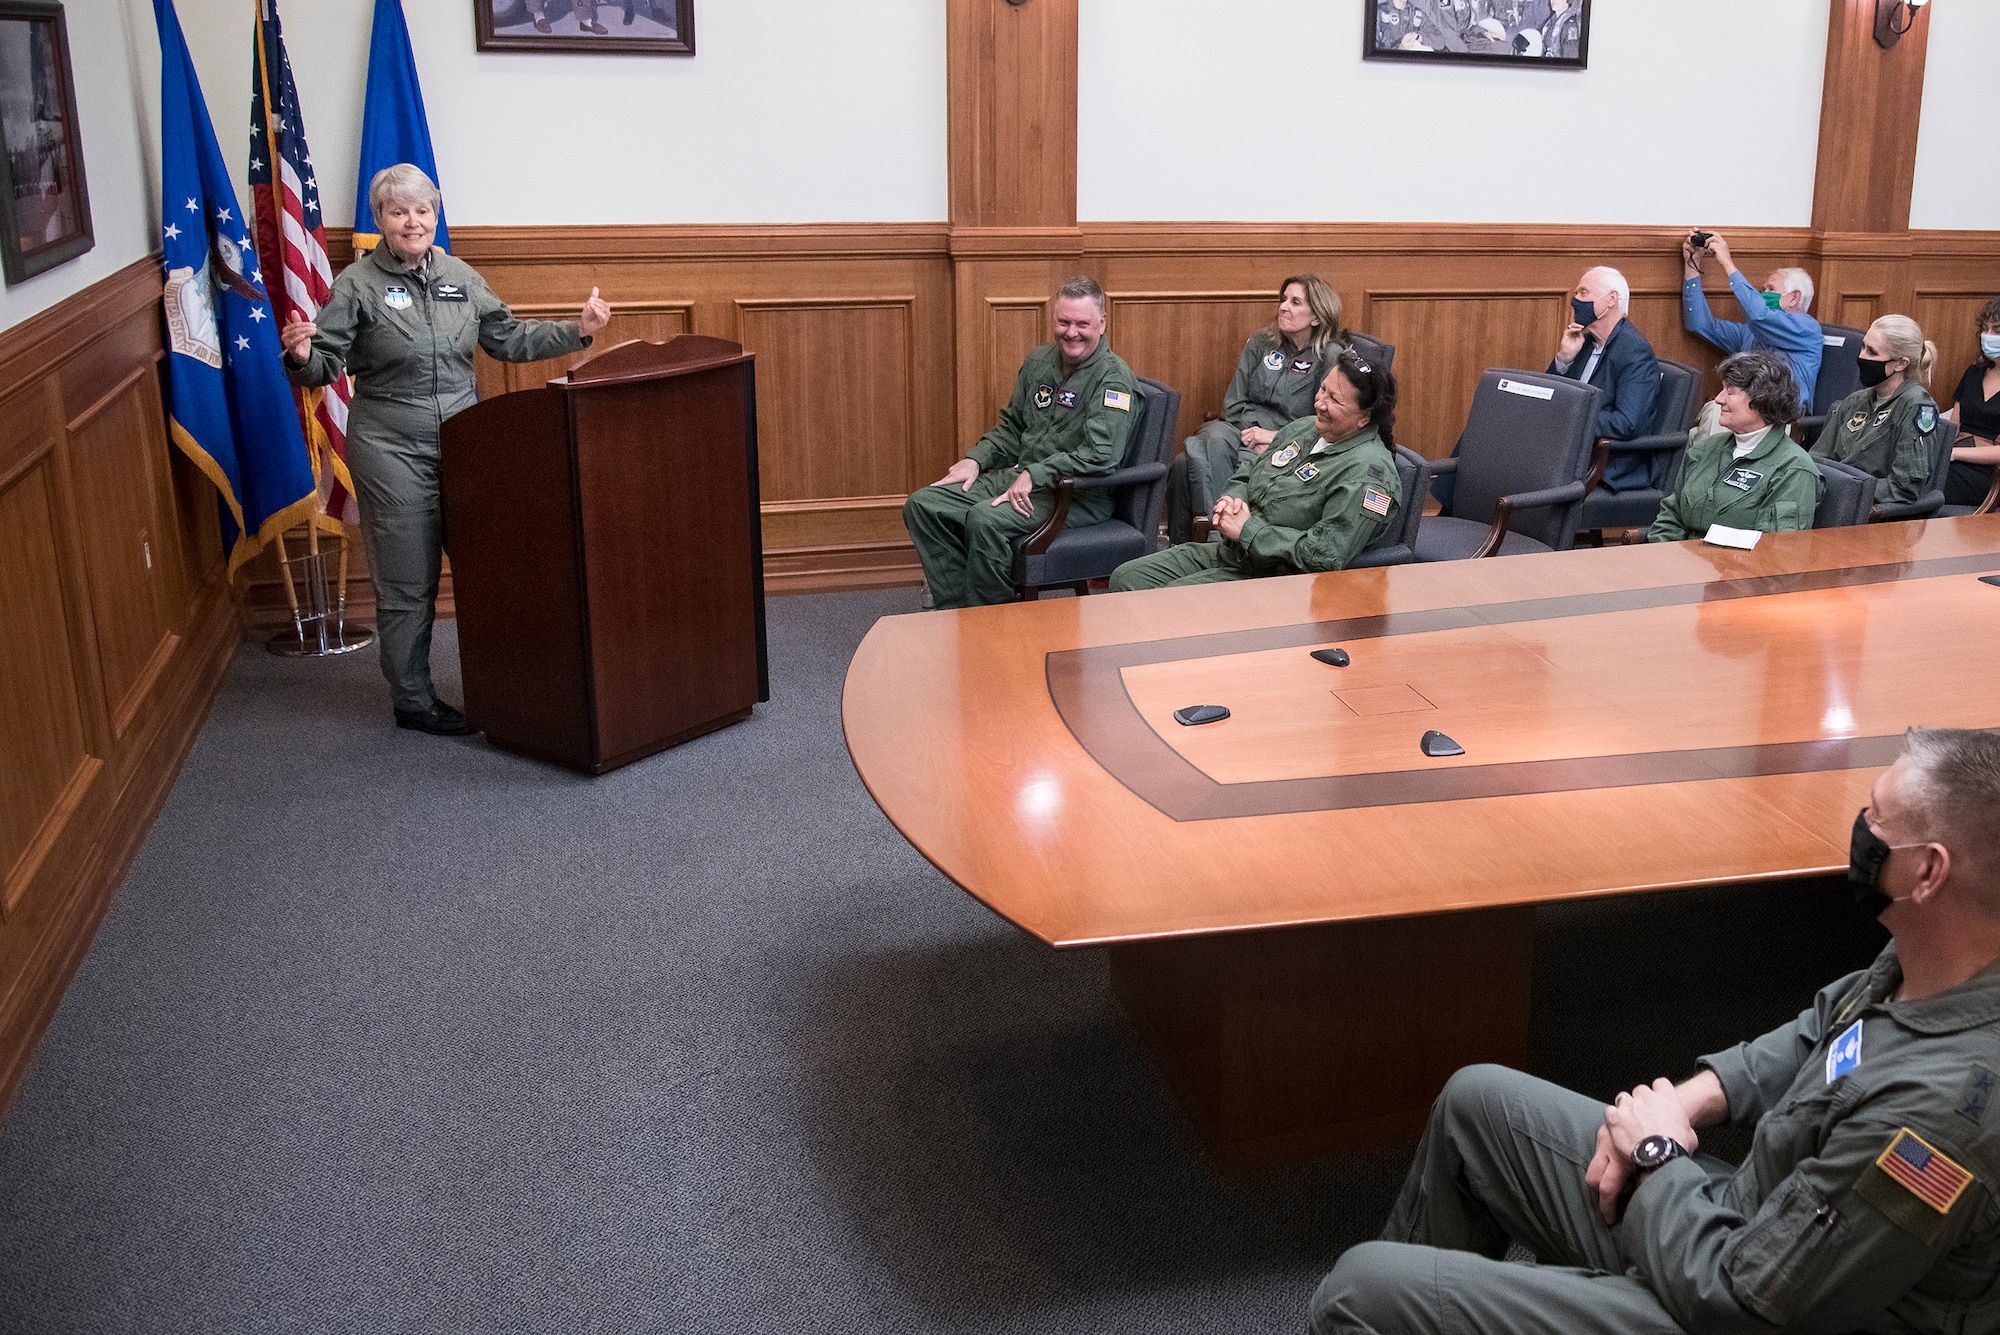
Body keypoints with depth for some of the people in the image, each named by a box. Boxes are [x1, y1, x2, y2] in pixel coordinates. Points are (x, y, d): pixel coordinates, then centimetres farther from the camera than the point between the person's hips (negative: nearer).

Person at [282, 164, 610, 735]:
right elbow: (327, 364, -8)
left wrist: (576, 330, 8)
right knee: (407, 583, 3)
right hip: (391, 451, -4)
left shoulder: (461, 277, 9)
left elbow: (510, 340, 16)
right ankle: (413, 702, 16)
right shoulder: (357, 284, -5)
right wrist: (301, 356, -31)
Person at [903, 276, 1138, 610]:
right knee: (922, 505, -5)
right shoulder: (1040, 360, 12)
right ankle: (957, 610, -8)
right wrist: (975, 459, 5)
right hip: (1019, 475, 9)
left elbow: (1101, 455, -23)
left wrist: (1034, 475, -24)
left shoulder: (1113, 378, -12)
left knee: (985, 519, -33)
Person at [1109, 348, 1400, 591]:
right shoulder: (1304, 428, 10)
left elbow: (1324, 555, -26)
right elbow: (1247, 472, 23)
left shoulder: (1368, 473, -18)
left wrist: (1247, 531, -18)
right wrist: (1233, 499, -2)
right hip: (1229, 551, 9)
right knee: (1125, 578, 1)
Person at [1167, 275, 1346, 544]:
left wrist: (1276, 437, -14)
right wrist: (1252, 432, -8)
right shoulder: (1262, 342, 14)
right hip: (1243, 426, 5)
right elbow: (1233, 402, 11)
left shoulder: (1332, 358, 0)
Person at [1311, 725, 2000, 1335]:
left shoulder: (1941, 1110, -35)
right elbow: (1822, 1028, 16)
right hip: (1749, 1224, 9)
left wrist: (1659, 1153, -11)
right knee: (1475, 1098, 20)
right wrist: (1690, 1099, 1)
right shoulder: (1914, 967, -8)